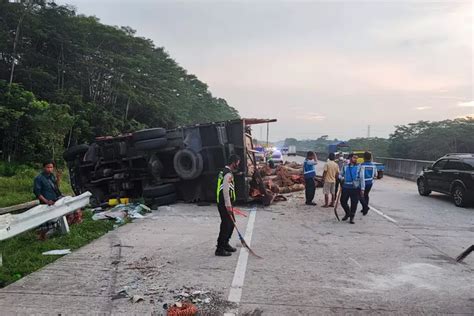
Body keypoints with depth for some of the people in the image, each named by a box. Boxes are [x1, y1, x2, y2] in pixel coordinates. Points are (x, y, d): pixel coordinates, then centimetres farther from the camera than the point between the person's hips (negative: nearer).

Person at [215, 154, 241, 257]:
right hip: (224, 204, -10)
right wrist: (228, 206, -23)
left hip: (225, 203, 10)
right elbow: (225, 191, -24)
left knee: (231, 223, 17)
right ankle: (220, 249, 1)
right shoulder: (228, 174, -18)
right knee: (226, 225, -5)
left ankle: (225, 244, 28)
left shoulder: (225, 172, 15)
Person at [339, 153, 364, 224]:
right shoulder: (345, 167, 8)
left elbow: (362, 178, 0)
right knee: (343, 201, 7)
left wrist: (362, 189, -5)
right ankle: (347, 213, 32)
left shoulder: (359, 167, 1)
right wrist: (341, 178, -6)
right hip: (346, 187, 3)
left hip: (355, 188, -2)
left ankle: (351, 217, 15)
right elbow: (341, 175, 19)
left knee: (354, 203, 0)